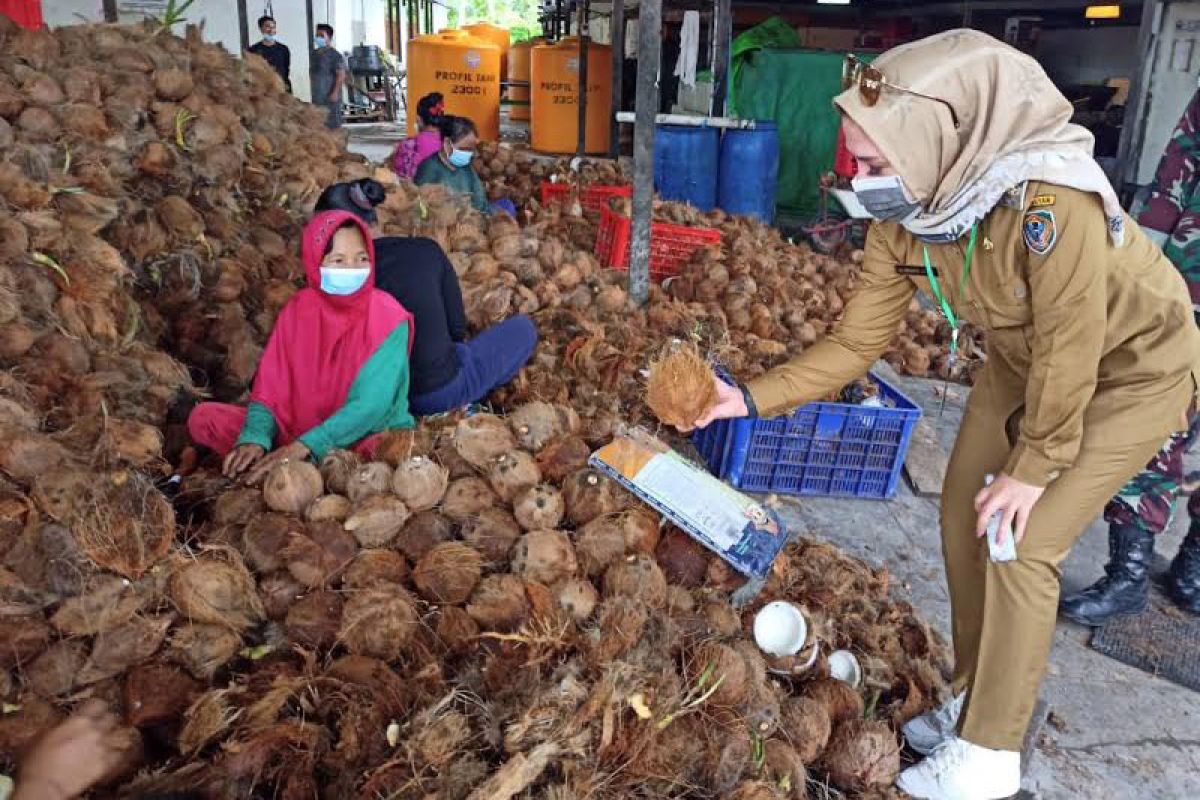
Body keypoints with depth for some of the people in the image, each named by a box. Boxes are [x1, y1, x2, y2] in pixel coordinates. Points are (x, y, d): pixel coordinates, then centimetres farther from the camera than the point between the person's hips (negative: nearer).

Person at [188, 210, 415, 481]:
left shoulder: (388, 318, -14)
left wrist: (303, 446, -31)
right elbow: (269, 389, -3)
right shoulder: (298, 309, -1)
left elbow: (372, 405, -22)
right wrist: (255, 438, -24)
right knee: (202, 417, -7)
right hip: (295, 430, 4)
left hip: (364, 438, -4)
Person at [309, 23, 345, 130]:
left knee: (332, 124, -5)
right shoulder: (314, 54, 15)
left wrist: (335, 92, -21)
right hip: (316, 96, 7)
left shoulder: (335, 55, -8)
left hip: (330, 96, -7)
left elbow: (341, 75, -14)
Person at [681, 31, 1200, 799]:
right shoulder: (902, 225, -19)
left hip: (1134, 366, -6)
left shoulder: (1051, 204, -40)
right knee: (964, 516, 7)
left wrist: (1036, 467, -17)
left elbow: (1070, 350, -30)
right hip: (1027, 360, 7)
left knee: (1022, 543, -10)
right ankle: (976, 699, 28)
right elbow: (855, 344, -13)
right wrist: (750, 398, -22)